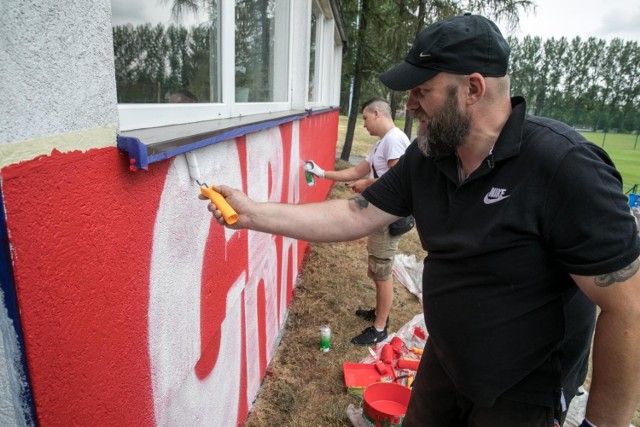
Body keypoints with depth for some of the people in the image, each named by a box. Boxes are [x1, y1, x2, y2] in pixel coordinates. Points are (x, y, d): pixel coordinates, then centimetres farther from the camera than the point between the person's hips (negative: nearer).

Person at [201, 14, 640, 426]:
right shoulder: (425, 157, -8)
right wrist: (253, 213, -9)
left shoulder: (565, 167, -27)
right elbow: (355, 216, -6)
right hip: (444, 357, 5)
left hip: (523, 391, -5)